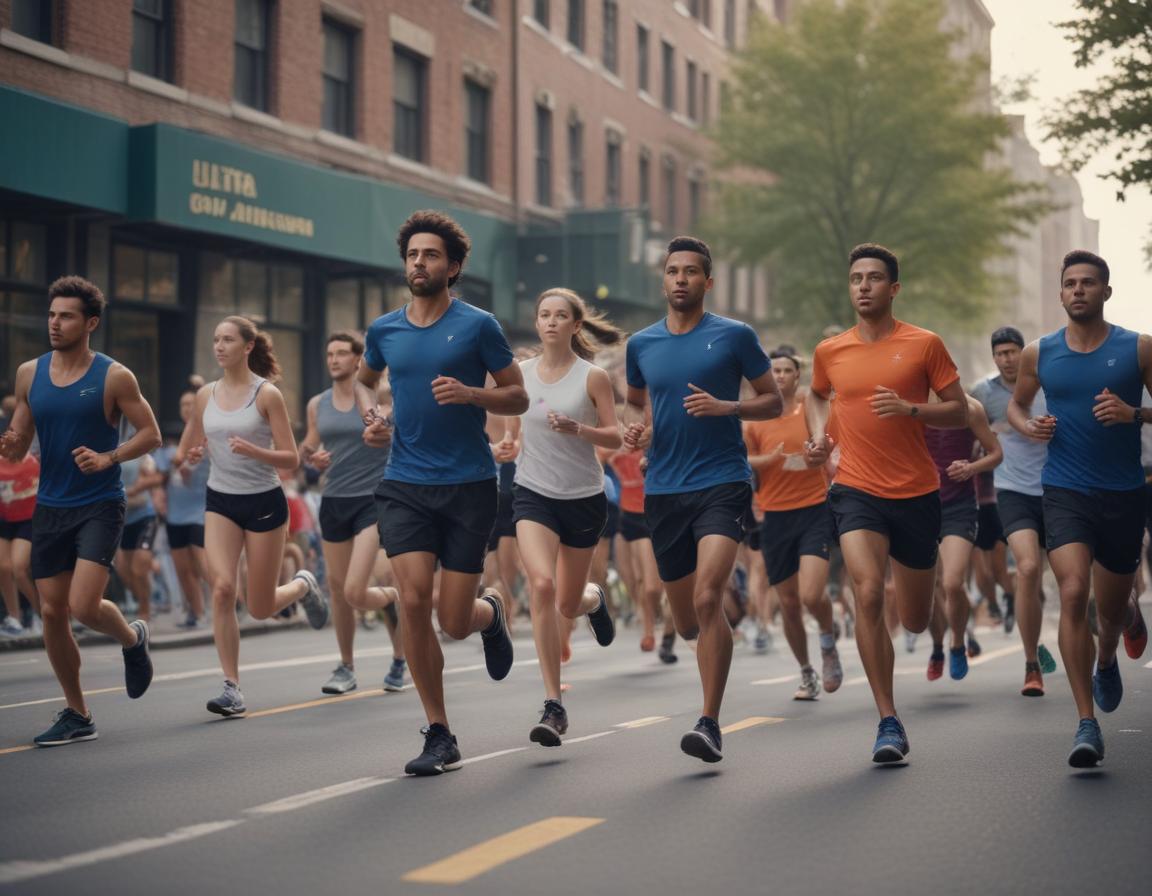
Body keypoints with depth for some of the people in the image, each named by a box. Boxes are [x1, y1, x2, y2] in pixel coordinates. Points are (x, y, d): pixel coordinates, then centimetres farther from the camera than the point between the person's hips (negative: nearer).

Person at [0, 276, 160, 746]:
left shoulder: (114, 377, -8)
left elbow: (151, 434, -4)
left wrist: (108, 457, -19)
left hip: (100, 506, -5)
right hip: (50, 507, 5)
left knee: (83, 606, -17)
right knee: (52, 611, 5)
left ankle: (133, 638, 18)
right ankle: (76, 715, 19)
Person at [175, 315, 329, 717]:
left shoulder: (267, 394, -9)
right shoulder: (205, 395, 4)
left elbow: (291, 459, -10)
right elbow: (188, 449, 16)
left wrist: (253, 450, -27)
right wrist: (189, 456, -7)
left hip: (264, 502, -3)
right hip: (220, 502, 3)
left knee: (260, 609, 3)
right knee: (222, 587, -18)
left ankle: (302, 586, 38)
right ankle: (232, 688, -11)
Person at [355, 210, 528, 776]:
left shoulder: (477, 326, -3)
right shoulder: (384, 330, 8)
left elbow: (518, 397, 1)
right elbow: (364, 379, 28)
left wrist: (469, 394, -17)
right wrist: (370, 417, 7)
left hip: (468, 485, -2)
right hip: (405, 485, 3)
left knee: (455, 621, -3)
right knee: (413, 601, -13)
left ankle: (490, 612, 38)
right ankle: (439, 736, 0)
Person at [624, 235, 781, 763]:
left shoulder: (734, 336, 0)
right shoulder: (641, 345, 10)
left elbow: (773, 402, 4)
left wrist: (727, 407, -13)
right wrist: (640, 430, 5)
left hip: (721, 483, -4)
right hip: (663, 490, 4)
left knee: (707, 599, -22)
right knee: (687, 623, 9)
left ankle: (710, 724, -16)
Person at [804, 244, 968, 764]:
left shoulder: (924, 345, -2)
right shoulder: (829, 352, 5)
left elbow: (959, 412, 0)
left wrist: (910, 408, -17)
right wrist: (819, 436, 8)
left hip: (917, 493, 0)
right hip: (856, 491, 0)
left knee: (914, 620, 11)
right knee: (868, 594, -22)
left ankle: (909, 589, 52)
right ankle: (889, 722, -14)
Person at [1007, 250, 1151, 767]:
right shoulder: (1040, 354, 2)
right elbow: (1017, 404, 18)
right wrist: (1029, 426, -3)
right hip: (1065, 491, -1)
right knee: (1073, 594, -20)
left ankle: (1106, 662, 53)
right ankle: (1087, 724, -18)